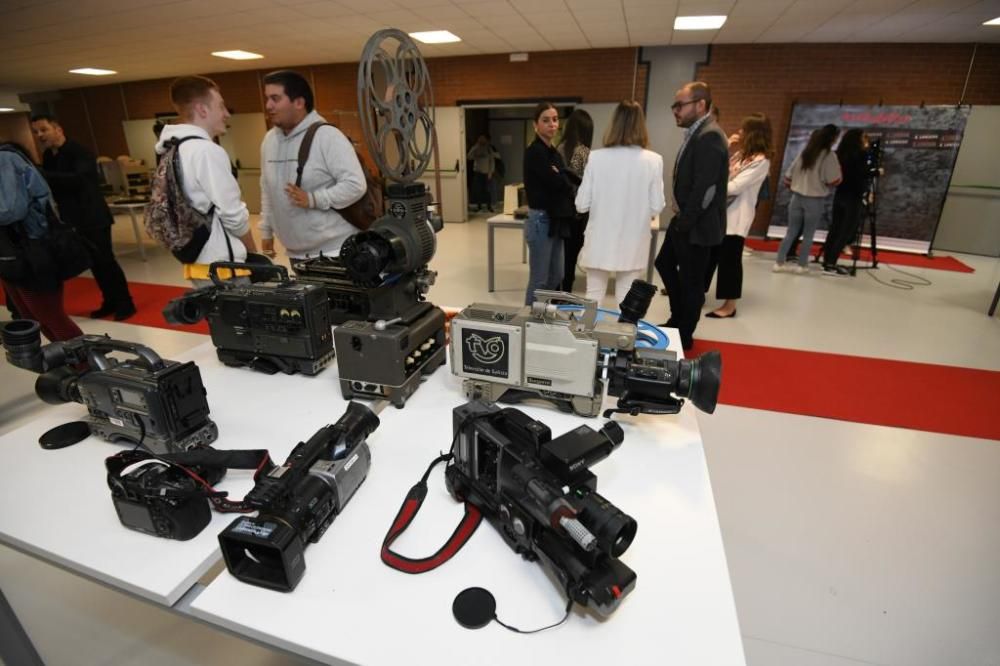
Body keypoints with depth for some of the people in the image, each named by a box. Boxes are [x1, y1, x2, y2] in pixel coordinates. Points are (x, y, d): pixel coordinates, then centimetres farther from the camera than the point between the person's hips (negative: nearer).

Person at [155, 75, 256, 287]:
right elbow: (232, 214, -17)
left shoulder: (173, 149, 11)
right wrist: (252, 250, 1)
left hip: (196, 259, 9)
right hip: (221, 265, -9)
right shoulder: (207, 151, -16)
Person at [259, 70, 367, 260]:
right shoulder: (269, 140, 10)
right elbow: (267, 190, 19)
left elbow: (356, 185, -18)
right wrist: (266, 230, 19)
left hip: (334, 250, -7)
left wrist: (313, 199, -22)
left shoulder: (327, 136, -12)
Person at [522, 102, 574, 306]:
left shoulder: (555, 153, 15)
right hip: (541, 219, -9)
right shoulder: (534, 152, -12)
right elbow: (557, 183, -20)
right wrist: (559, 177, 0)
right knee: (539, 280, -2)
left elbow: (564, 184, 9)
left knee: (556, 277, 15)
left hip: (556, 220, 9)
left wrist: (559, 177, -10)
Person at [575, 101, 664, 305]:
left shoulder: (596, 157, -9)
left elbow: (582, 205, -6)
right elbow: (656, 207, -4)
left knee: (593, 297, 14)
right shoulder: (653, 160, -9)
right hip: (632, 243, 0)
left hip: (600, 242, 0)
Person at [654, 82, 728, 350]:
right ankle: (677, 320, 35)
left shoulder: (709, 136, -18)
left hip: (696, 225, -10)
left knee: (691, 281, 3)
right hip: (684, 220, 10)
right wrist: (680, 218, 7)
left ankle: (684, 335, 21)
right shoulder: (696, 133, 12)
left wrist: (685, 222, -17)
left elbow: (705, 187, -23)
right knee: (664, 264, 20)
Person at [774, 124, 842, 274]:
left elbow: (788, 175, 9)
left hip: (797, 197, 4)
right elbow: (834, 181, -10)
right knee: (808, 235, 6)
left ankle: (779, 263, 6)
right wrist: (838, 168, 7)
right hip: (815, 200, -4)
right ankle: (802, 265, 11)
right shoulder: (829, 156, -8)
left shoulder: (804, 153, 7)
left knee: (791, 232, 10)